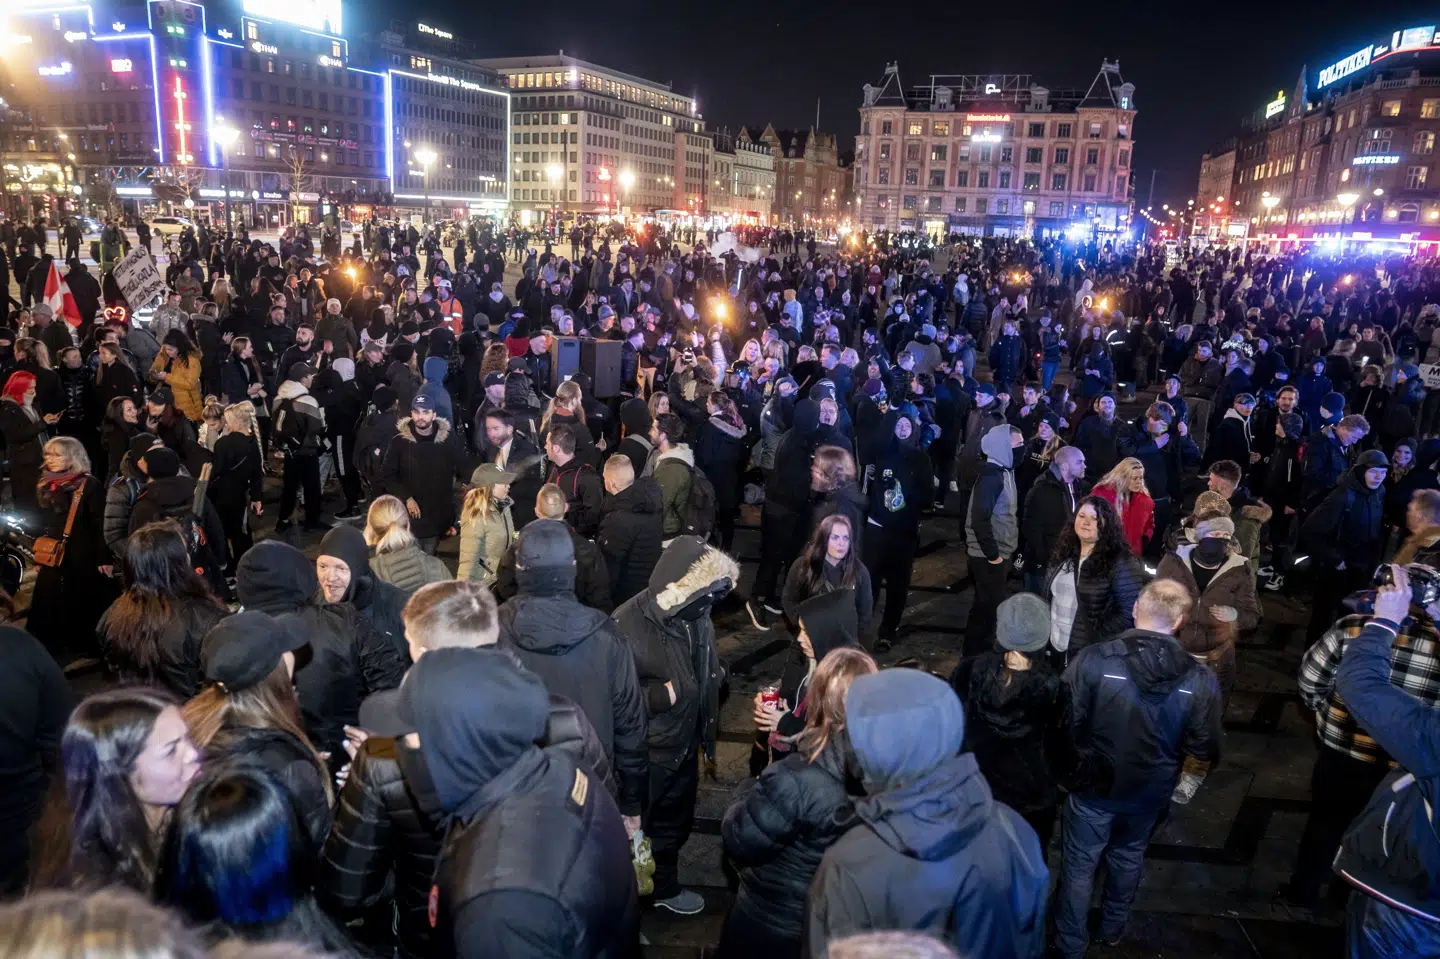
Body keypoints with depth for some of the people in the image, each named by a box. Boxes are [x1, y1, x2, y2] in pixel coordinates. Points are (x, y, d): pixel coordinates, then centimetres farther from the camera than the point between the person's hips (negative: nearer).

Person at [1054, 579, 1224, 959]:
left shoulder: (1092, 659, -26)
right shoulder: (1200, 680, -19)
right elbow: (1205, 750, -11)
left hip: (1094, 786, -2)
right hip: (1150, 792, 3)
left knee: (1079, 865, 18)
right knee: (1128, 859, 29)